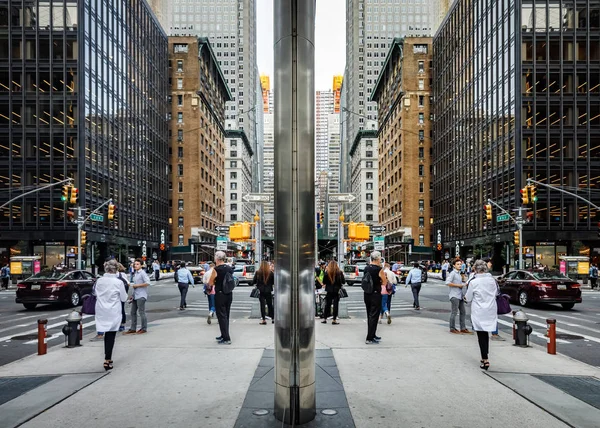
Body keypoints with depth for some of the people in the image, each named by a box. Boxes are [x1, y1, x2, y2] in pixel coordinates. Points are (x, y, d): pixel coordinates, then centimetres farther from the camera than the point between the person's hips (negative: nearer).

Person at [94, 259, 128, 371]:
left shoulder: (99, 281, -3)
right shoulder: (118, 282, -14)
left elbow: (96, 293, 11)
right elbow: (124, 298, -4)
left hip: (101, 312, 4)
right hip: (113, 313, -4)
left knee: (107, 334, 16)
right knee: (111, 335, 3)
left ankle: (107, 358, 23)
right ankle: (107, 360, 1)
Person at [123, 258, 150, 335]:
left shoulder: (142, 273, -10)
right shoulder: (135, 273, 14)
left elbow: (147, 283, -20)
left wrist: (137, 285, -15)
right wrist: (133, 295, 18)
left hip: (141, 296, -9)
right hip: (135, 296, 9)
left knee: (141, 312, -3)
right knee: (133, 312, 11)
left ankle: (144, 328, 8)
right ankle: (133, 329, 19)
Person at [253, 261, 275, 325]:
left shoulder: (258, 273, -5)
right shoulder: (271, 273, -4)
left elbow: (253, 282, -2)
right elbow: (274, 282, -1)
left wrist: (256, 285, 17)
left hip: (261, 291, -1)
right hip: (268, 291, 1)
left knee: (262, 305, 2)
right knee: (270, 305, 13)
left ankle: (263, 320, 0)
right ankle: (273, 319, 20)